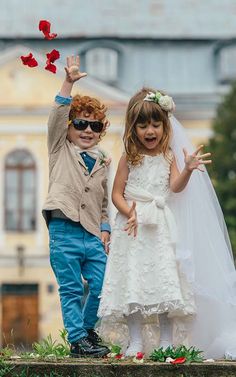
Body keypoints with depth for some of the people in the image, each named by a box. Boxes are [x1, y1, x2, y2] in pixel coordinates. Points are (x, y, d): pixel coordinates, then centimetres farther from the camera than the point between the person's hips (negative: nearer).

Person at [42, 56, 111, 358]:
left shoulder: (102, 161, 17)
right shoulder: (60, 149, 8)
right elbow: (57, 116, -7)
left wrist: (105, 229, 9)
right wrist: (68, 83, -16)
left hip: (93, 234, 4)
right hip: (64, 231, -4)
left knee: (102, 287, 0)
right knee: (71, 290, -1)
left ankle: (88, 330, 22)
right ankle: (77, 340, 5)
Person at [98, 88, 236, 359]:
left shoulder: (169, 157, 7)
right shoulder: (129, 159, 3)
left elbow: (176, 186, -7)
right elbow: (117, 194, 3)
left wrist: (188, 169, -26)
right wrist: (129, 212, -15)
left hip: (161, 227, 1)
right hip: (134, 226, -1)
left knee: (165, 279, -4)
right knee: (132, 282, -6)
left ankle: (166, 342, 1)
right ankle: (134, 342, -1)